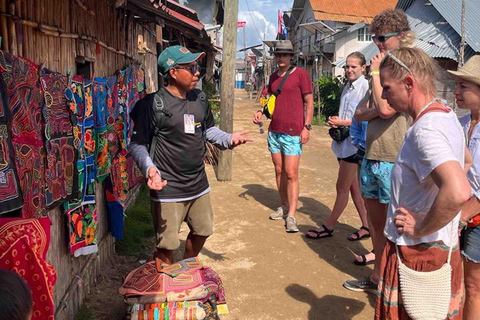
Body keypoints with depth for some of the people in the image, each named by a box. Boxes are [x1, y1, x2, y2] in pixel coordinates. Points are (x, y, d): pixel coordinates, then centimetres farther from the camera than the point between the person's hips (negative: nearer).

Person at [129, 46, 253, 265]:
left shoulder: (200, 99, 4)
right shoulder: (154, 103, -16)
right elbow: (137, 144, -13)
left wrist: (229, 139, -2)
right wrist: (149, 168, -30)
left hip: (199, 185, 7)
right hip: (168, 189, -7)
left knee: (202, 231, 23)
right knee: (167, 245, 0)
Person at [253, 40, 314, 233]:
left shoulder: (301, 74, -5)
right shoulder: (273, 77, 13)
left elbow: (309, 102, -5)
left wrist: (307, 127, -12)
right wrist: (260, 112, 3)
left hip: (293, 133, -6)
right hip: (274, 131, 7)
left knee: (291, 174, -8)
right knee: (279, 171, 12)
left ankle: (291, 216, -4)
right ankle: (284, 207, 25)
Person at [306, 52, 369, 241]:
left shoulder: (365, 87, -14)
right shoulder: (348, 87, 12)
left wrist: (342, 122, -16)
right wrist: (335, 123, 0)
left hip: (354, 143, -9)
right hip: (343, 141, 9)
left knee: (342, 187, 2)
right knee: (353, 186, 13)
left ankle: (329, 226, 14)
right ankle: (366, 226, 23)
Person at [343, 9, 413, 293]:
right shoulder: (384, 72, 16)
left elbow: (386, 108, -23)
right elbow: (359, 113, 12)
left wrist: (375, 72, -10)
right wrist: (376, 110, -9)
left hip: (394, 163, -8)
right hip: (371, 159, 8)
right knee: (376, 223, 17)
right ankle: (377, 277, 31)